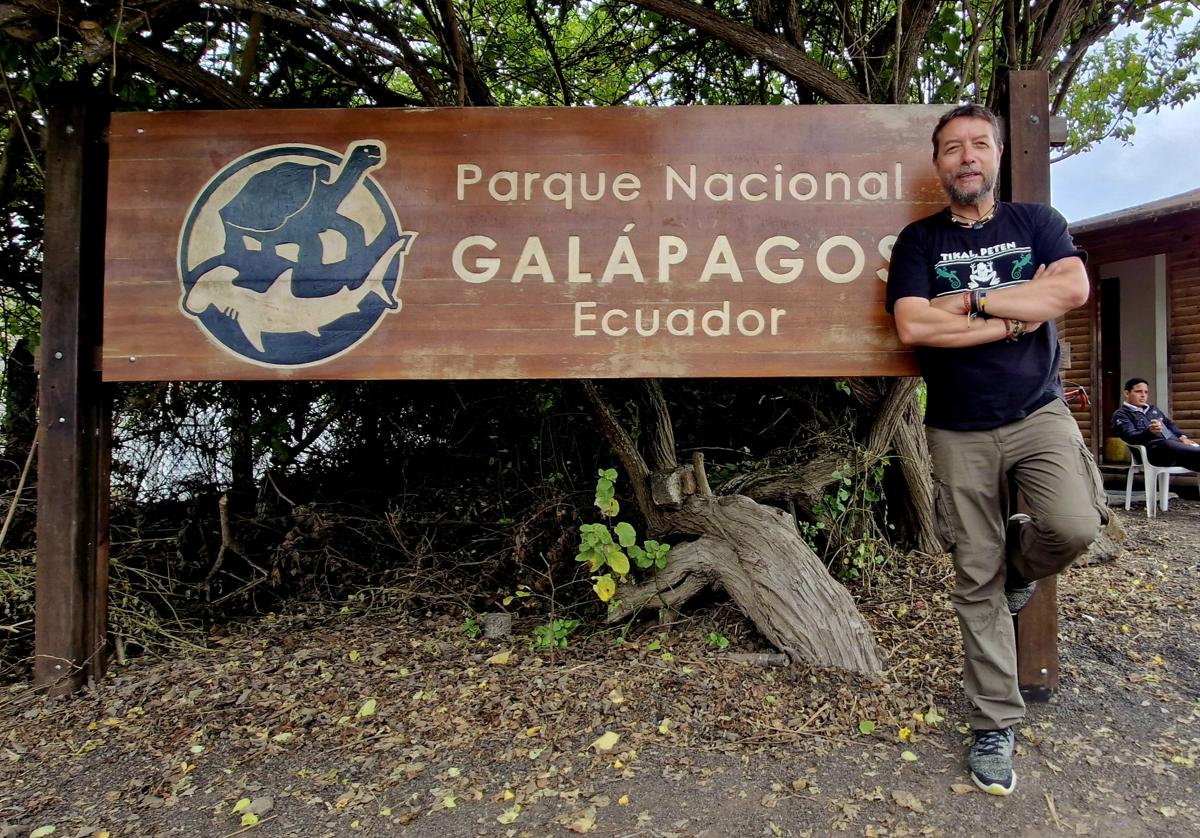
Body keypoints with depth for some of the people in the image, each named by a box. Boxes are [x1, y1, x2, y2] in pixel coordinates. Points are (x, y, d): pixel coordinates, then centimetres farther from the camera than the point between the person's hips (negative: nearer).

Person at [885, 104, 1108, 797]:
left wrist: (971, 301, -11)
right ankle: (996, 724, 17)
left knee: (1075, 526, -26)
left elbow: (1073, 289, -10)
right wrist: (1015, 319, -9)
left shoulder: (1036, 222, 10)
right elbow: (911, 326, -11)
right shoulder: (919, 241, 5)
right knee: (977, 581, 2)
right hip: (960, 432, -1)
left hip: (1038, 413, 1)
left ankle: (1021, 563, 12)